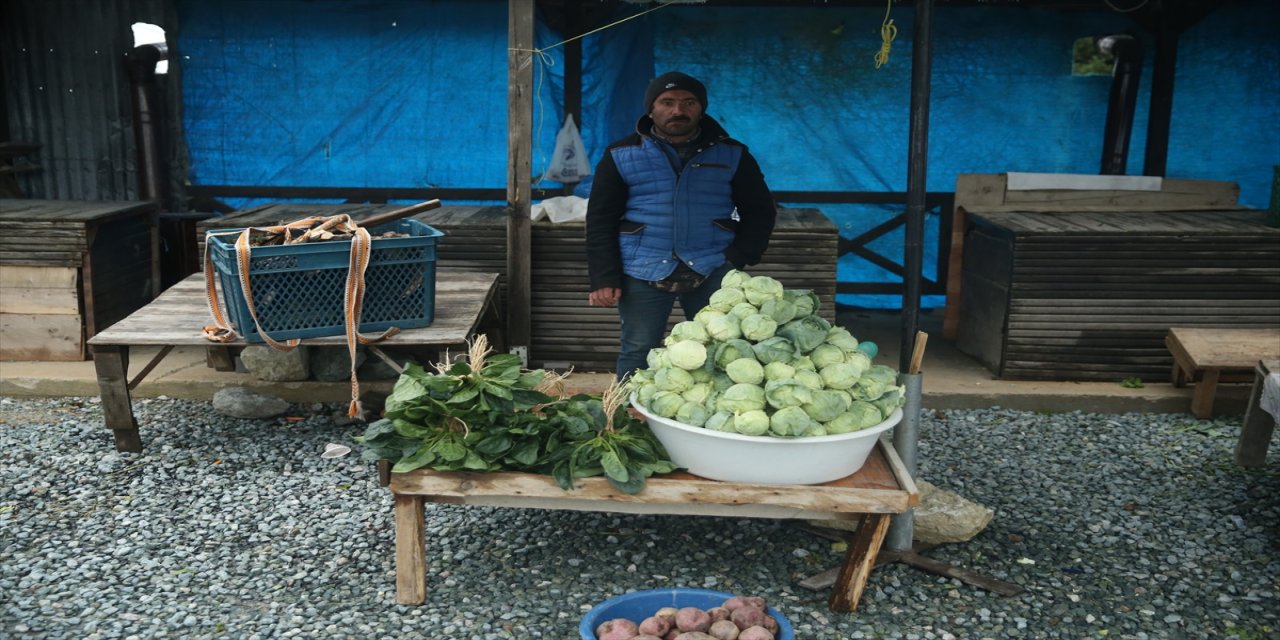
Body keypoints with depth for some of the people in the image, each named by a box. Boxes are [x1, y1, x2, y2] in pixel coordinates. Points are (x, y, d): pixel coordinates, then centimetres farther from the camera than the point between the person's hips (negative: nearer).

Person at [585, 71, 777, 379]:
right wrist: (604, 279, -7)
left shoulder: (732, 154, 8)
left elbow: (760, 211, 11)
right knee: (637, 353, 3)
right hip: (643, 273, -1)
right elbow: (600, 221, 3)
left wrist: (740, 258, -4)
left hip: (712, 272, 1)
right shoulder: (622, 155, 5)